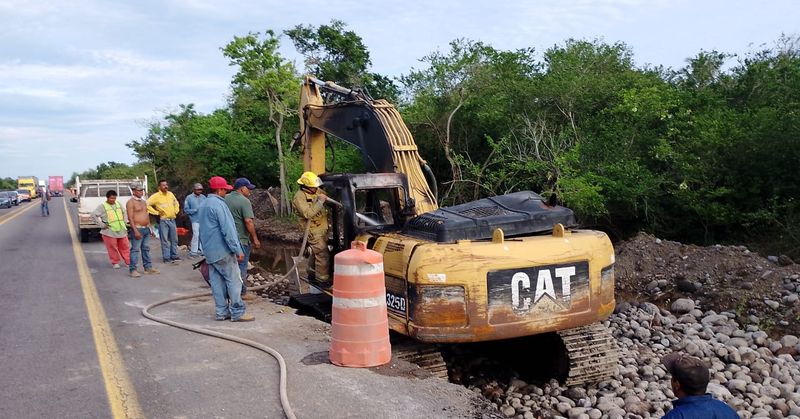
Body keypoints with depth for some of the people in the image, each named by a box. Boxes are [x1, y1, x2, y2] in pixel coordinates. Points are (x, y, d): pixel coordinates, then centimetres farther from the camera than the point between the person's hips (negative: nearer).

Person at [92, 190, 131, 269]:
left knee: (125, 246, 8)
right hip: (109, 232, -4)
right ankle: (115, 262, 13)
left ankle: (129, 261, 17)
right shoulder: (102, 206, -5)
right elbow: (93, 215, -10)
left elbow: (124, 213, 25)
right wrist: (101, 224, -12)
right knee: (112, 248, 0)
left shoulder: (118, 204, 11)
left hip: (121, 230, 5)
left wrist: (124, 222, 13)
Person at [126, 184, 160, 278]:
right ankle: (133, 270, -5)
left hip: (146, 229, 8)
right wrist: (135, 231, -21)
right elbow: (130, 218, -14)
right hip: (137, 229, -8)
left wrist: (150, 228, 18)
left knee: (146, 249, 13)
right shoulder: (130, 202, -8)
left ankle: (148, 267, 19)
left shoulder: (143, 201, 17)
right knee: (135, 250, -7)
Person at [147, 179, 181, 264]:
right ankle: (166, 258, 4)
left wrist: (176, 211, 13)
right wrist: (156, 212, -12)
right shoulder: (156, 196, -8)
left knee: (174, 239, 9)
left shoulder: (171, 194, 9)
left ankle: (174, 256, 19)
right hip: (163, 220, -6)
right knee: (165, 240, -2)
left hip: (172, 220, 6)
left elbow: (176, 203, 26)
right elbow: (147, 204, -13)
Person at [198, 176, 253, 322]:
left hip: (210, 252, 10)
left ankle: (221, 311, 13)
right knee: (234, 281, -4)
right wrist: (238, 250, -18)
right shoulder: (218, 204, -16)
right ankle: (238, 312, -2)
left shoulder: (204, 205, 16)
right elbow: (227, 229, -20)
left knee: (217, 282, 10)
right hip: (222, 251, -10)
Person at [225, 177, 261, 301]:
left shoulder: (226, 198, 8)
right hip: (241, 239, -7)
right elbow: (248, 221, -22)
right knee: (241, 266, 2)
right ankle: (242, 293, 9)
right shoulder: (244, 201, -16)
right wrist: (255, 239, -16)